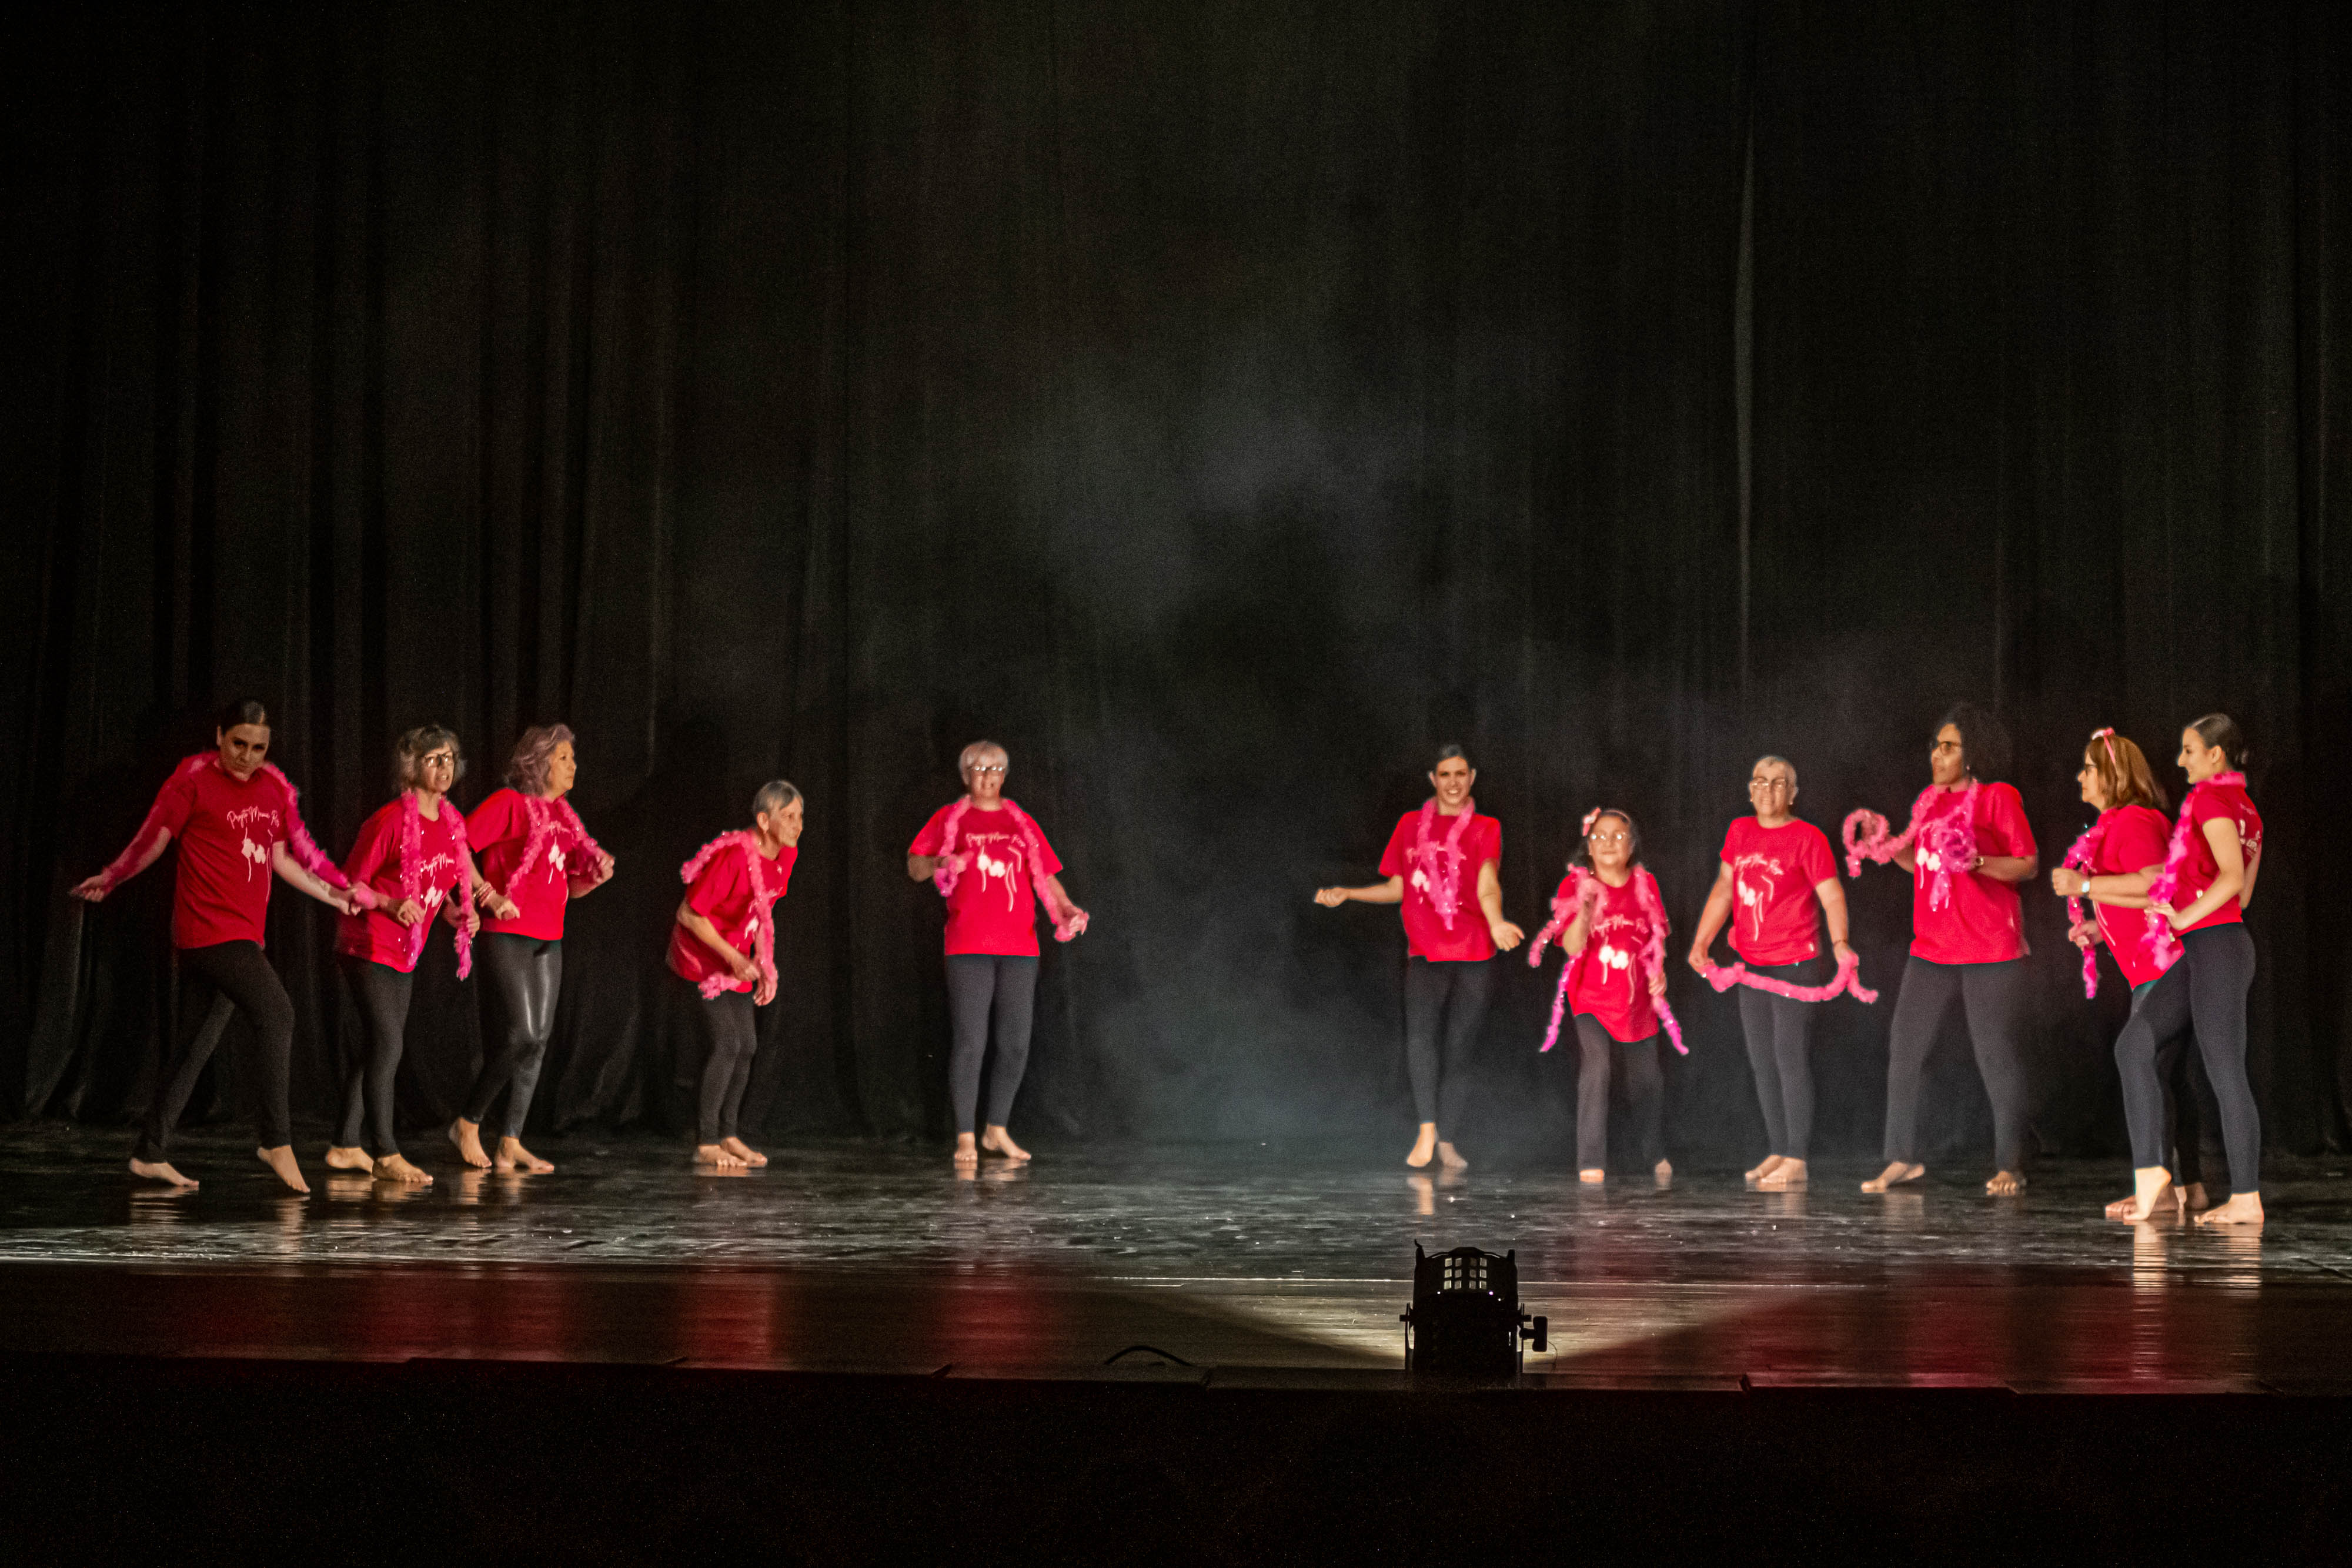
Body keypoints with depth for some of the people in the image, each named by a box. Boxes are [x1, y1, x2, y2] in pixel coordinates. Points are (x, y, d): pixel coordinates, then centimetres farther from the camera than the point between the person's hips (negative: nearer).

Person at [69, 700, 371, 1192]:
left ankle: (151, 1154, 18)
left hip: (244, 932, 7)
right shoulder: (194, 777, -6)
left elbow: (279, 857, 21)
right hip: (209, 928, -7)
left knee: (195, 1044, 10)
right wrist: (109, 880, 11)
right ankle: (277, 1141, -15)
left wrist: (333, 896, 19)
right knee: (276, 1013, -18)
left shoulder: (274, 786, 12)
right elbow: (154, 837, 4)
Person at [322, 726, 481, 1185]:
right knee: (387, 1043, -13)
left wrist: (458, 914, 1)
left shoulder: (452, 822, 6)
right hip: (368, 947, -8)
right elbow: (351, 884, -12)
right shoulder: (390, 820, -16)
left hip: (404, 952, 8)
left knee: (377, 1046, 11)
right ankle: (385, 1154, -9)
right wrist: (391, 905, -27)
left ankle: (347, 1146, 20)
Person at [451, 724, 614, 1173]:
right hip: (507, 935, -8)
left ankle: (511, 1142, 8)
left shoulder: (563, 815, 16)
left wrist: (597, 876, 0)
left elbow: (570, 888, 20)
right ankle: (468, 1124, 3)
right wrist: (489, 895, -17)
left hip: (548, 939, 8)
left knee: (539, 1039, 4)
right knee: (521, 1034, -13)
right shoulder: (509, 803, -7)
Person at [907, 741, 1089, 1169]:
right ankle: (965, 1137, -1)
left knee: (1016, 1044, 5)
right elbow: (914, 867, 6)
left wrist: (1066, 909, -4)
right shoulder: (950, 818, 7)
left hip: (1019, 945, 3)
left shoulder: (1021, 822, 15)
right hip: (969, 945, -3)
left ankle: (997, 1131, 19)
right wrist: (942, 863, -15)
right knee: (971, 1041, -7)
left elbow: (1045, 874, 13)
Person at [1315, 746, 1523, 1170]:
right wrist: (1346, 894, 8)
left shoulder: (1485, 829, 4)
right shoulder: (1410, 825, 11)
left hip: (1473, 957, -1)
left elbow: (1488, 885, -13)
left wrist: (1496, 923, -33)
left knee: (1458, 1048, 1)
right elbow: (1397, 888, 19)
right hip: (1426, 954, 1)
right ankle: (1427, 1130, -25)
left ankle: (1446, 1141, 11)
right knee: (1421, 1032, -22)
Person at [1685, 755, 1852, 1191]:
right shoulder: (1739, 832, 9)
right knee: (1762, 1062, 11)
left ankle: (1796, 1160, -5)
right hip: (1752, 965, 7)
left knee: (1792, 1059, -8)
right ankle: (1776, 1153, 20)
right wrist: (1701, 942, 8)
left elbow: (1832, 895, -13)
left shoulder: (1807, 838, -8)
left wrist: (1840, 942, -28)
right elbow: (1723, 890, 15)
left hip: (1795, 963, -7)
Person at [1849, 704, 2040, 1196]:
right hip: (1931, 950, 6)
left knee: (1997, 1055, -1)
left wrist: (1978, 861, -24)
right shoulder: (1929, 801, 14)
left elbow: (2028, 863, -8)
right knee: (1904, 1048, 2)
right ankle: (1902, 1158, 9)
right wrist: (1887, 845, 6)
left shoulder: (1997, 797, -5)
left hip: (1990, 951, -6)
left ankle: (2009, 1166, 8)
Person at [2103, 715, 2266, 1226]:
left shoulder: (2211, 800, -10)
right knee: (2134, 1044, 4)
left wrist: (2184, 917, -14)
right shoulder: (2245, 808, 18)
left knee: (2225, 1070, -6)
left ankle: (2246, 1198, -2)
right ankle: (2152, 1175, 1)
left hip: (2215, 946, -10)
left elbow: (2233, 878, -22)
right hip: (2199, 952, 10)